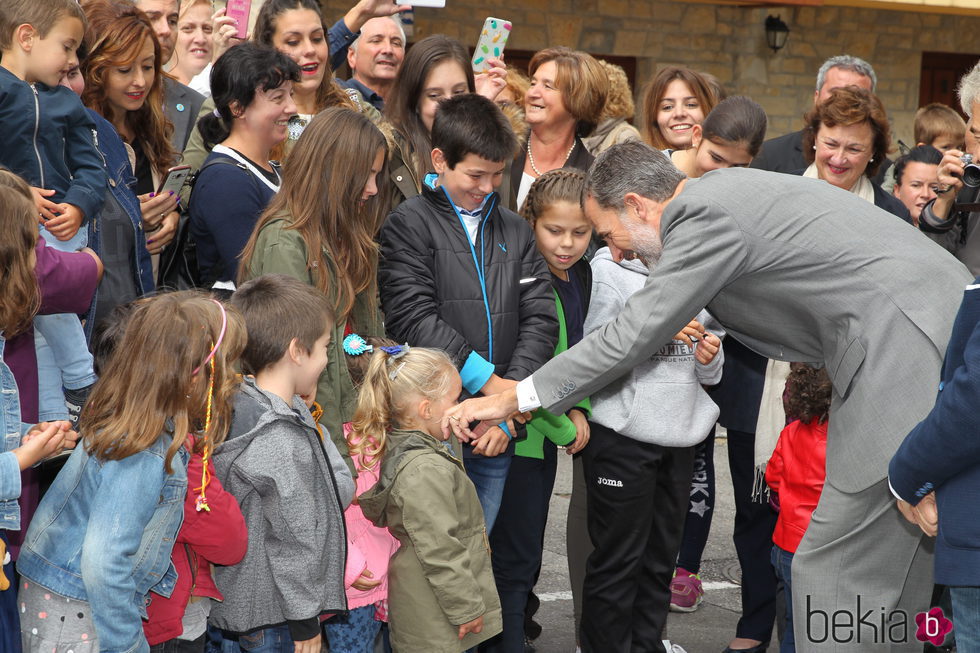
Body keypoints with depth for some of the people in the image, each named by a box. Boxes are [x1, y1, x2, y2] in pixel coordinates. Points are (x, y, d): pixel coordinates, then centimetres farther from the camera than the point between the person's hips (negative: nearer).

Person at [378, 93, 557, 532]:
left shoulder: (516, 232, 15)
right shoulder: (409, 224, -1)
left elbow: (539, 320, 7)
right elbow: (412, 317, -12)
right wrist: (486, 380, -15)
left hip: (496, 433, 5)